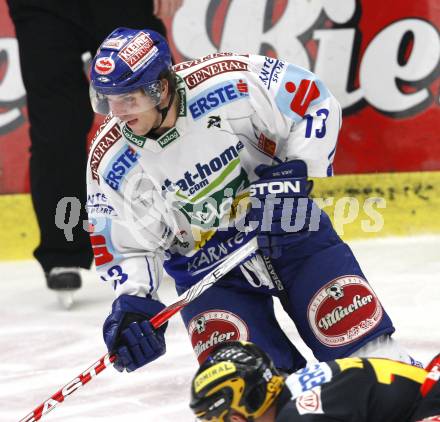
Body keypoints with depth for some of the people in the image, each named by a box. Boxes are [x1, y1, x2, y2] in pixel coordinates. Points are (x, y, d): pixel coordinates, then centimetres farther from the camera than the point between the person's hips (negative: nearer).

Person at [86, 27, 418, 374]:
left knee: (355, 332, -9)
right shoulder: (111, 161, -12)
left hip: (289, 230, -1)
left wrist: (299, 171, -22)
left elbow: (316, 102, -10)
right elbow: (126, 248, -4)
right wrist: (131, 301, -21)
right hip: (207, 268, 1)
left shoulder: (229, 80, -21)